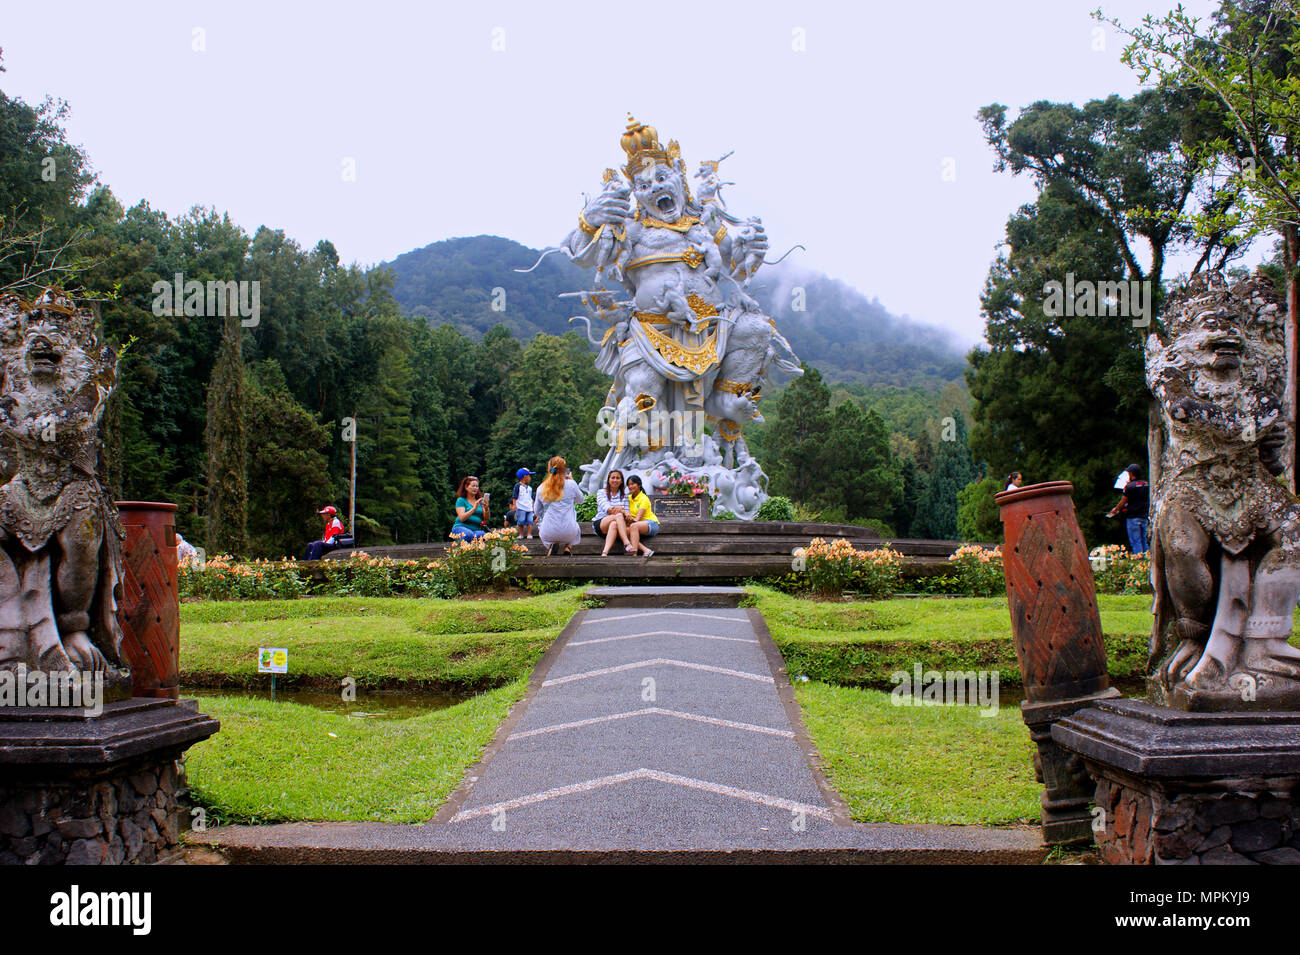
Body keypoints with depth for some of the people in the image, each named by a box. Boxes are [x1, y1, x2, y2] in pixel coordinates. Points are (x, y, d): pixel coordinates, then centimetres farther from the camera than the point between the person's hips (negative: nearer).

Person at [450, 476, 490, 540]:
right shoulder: (461, 500, 6)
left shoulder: (480, 501, 18)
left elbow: (486, 519, 8)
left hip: (476, 529, 3)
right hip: (461, 527, -3)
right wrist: (474, 508, -19)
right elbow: (461, 518, -9)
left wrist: (486, 508, -12)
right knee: (469, 535, -39)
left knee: (482, 535, -34)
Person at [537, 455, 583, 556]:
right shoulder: (571, 484, -5)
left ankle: (552, 544, 6)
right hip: (569, 533, 0)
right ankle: (568, 546, 6)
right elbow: (580, 500, 15)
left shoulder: (541, 488, 1)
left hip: (548, 535, 0)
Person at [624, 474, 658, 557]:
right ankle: (646, 550, -36)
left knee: (634, 526, -36)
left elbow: (638, 519, -18)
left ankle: (634, 552, -46)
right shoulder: (629, 498, 11)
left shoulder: (644, 498, -9)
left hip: (651, 524, -6)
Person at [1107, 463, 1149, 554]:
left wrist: (1115, 510, 14)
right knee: (1144, 541, 12)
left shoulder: (1129, 486, -12)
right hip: (1144, 516, 6)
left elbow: (1123, 502, -4)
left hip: (1133, 517, -6)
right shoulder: (1146, 485, 6)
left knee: (1135, 541, -2)